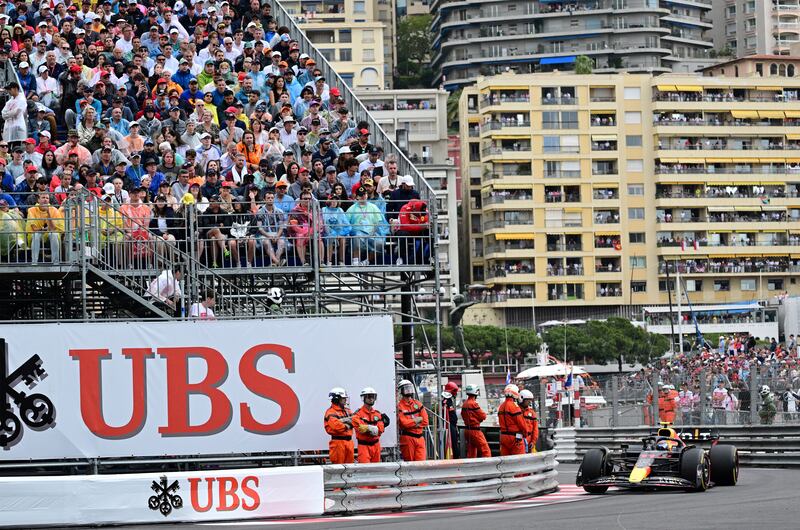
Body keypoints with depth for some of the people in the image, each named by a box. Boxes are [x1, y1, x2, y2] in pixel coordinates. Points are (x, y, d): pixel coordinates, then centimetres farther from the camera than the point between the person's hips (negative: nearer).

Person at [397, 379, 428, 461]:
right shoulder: (400, 406, -5)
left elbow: (425, 421, 5)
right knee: (409, 463, 1)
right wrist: (418, 420, -6)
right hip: (407, 438, -4)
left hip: (419, 437, 4)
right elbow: (403, 423, -17)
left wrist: (411, 423, -7)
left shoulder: (417, 404, 11)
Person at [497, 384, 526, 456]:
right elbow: (521, 422, -11)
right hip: (515, 437, -8)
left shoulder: (501, 406, 10)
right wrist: (525, 432, 6)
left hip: (503, 436, 8)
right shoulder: (514, 406, -14)